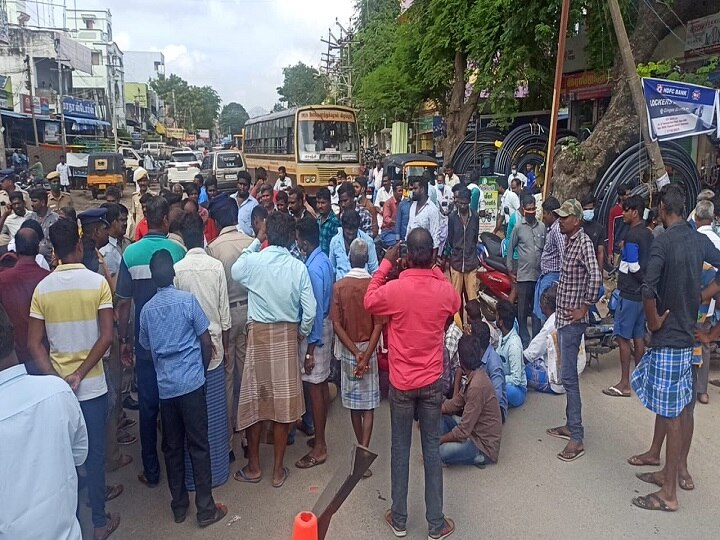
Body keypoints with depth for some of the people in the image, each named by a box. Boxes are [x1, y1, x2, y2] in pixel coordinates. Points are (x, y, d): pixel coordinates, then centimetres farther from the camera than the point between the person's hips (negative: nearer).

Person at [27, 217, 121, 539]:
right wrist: (79, 374, -13)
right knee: (93, 448, 9)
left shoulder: (42, 288, -3)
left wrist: (56, 377, -5)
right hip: (91, 383, -3)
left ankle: (96, 491, 42)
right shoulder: (97, 282, -12)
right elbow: (106, 337, -18)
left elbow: (34, 344, -4)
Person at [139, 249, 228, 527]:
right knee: (198, 445, 3)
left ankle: (179, 506, 24)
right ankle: (206, 508, 10)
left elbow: (146, 347, 16)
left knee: (172, 447, 13)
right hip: (191, 382, -4)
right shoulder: (187, 299, -8)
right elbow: (206, 342, -5)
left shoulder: (146, 309, 4)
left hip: (165, 386, 4)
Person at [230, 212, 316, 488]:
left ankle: (253, 466, 25)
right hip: (287, 335, 1)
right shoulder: (298, 267, -8)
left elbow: (235, 272, 14)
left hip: (259, 333, 0)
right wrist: (301, 334, 9)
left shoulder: (253, 261, -10)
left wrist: (256, 242, 15)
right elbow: (310, 311, -9)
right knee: (283, 400, 9)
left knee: (254, 399, 13)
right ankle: (278, 469, 20)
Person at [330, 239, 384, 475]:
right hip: (369, 349, -1)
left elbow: (336, 325, -11)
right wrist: (366, 356, -15)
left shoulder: (339, 286, -7)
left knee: (354, 403, 15)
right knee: (368, 405, 5)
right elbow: (378, 324, -14)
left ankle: (362, 449, 29)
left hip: (348, 350, 1)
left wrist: (355, 353, -11)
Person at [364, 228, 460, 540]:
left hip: (401, 383, -1)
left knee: (400, 449, 12)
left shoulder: (394, 289, -17)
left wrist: (385, 264, 5)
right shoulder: (445, 290, -10)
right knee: (432, 449, 12)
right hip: (432, 382, 2)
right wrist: (435, 270, 11)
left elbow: (369, 302, 5)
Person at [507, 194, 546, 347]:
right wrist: (511, 270, 3)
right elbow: (510, 248, 5)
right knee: (523, 311, 2)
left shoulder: (542, 226, 7)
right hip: (523, 275, -3)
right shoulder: (518, 227, -2)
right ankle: (524, 341, 11)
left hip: (539, 275, 3)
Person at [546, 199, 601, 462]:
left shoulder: (583, 242, -16)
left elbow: (595, 277, -29)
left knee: (569, 377, -8)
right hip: (563, 318, 10)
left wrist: (584, 308, -21)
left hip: (572, 320, -10)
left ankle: (576, 439, -2)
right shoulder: (569, 241, 12)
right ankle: (571, 425, 28)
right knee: (567, 375, 16)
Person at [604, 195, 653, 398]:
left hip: (630, 293, -9)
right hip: (642, 292, 9)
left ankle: (624, 384, 0)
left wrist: (644, 281, -3)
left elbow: (634, 267, -18)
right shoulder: (648, 234, 11)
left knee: (622, 336, -3)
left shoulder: (632, 236, -16)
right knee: (638, 336, 14)